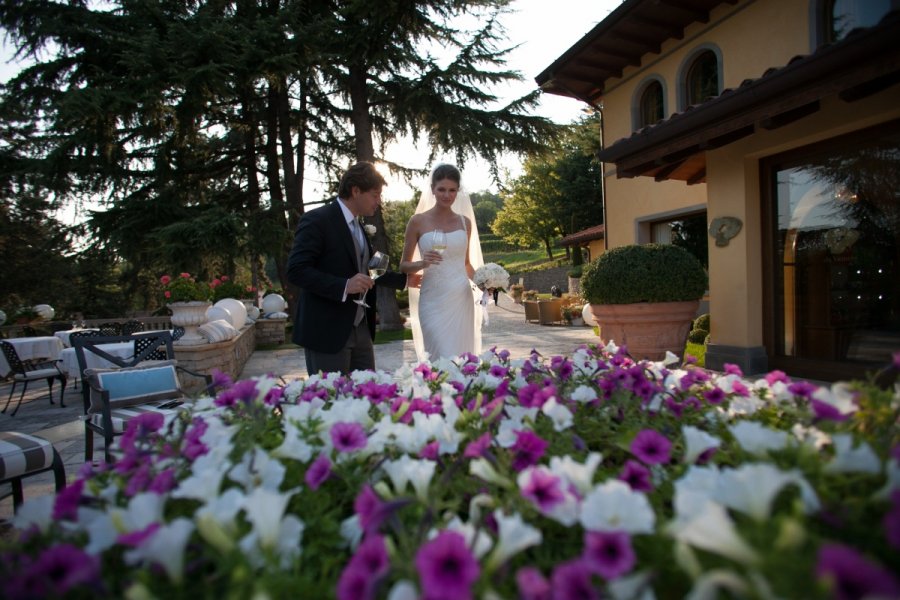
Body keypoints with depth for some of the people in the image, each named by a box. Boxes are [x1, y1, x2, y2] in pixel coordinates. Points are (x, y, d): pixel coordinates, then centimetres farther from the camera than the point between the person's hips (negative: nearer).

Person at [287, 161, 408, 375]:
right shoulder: (317, 220, -11)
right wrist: (344, 286, -28)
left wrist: (403, 279, 29)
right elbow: (295, 270, -19)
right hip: (327, 333, -8)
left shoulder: (358, 226, 16)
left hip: (361, 329, 8)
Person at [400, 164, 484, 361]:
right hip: (434, 301, -3)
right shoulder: (418, 221, -1)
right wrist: (422, 263, -18)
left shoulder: (465, 222, 9)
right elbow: (404, 265, 2)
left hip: (462, 299, 4)